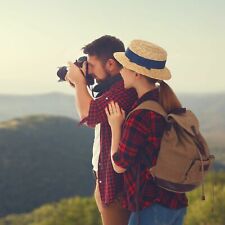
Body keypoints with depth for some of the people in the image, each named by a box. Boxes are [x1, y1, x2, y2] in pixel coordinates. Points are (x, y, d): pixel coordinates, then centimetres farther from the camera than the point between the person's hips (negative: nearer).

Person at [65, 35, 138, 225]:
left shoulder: (125, 88, -21)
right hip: (106, 176, 10)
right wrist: (79, 86, 10)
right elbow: (92, 121, 20)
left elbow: (88, 113, -27)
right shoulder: (115, 86, 13)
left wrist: (79, 82, -10)